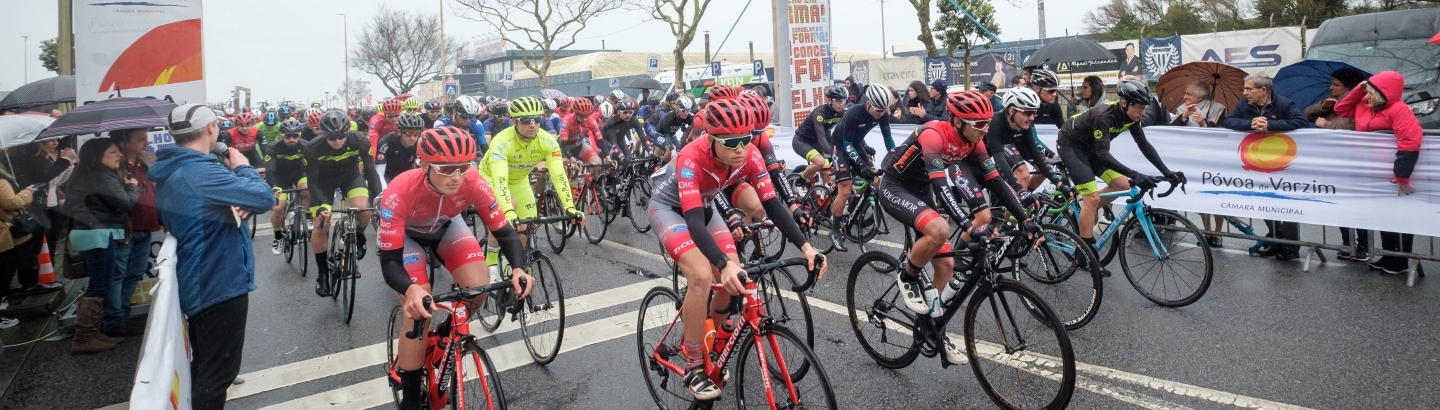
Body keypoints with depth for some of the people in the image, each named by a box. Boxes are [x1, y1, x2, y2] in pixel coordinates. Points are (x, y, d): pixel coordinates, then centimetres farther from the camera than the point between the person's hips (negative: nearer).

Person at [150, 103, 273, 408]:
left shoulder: (170, 172, 9)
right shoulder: (202, 174, -23)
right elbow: (264, 197, -26)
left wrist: (233, 206, -5)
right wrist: (243, 168, -7)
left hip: (196, 284, 10)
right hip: (220, 284, -10)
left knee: (203, 367, 25)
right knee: (218, 372, 1)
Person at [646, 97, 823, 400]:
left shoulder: (749, 155, -23)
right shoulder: (692, 158, -38)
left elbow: (772, 204, -23)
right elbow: (693, 222, -45)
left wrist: (805, 246, -35)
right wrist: (725, 264, -59)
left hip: (703, 208, 6)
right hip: (669, 208, -5)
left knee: (733, 281, -9)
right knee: (702, 276, -27)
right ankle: (693, 364, -9)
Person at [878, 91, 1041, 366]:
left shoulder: (973, 142, -7)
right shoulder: (933, 135, -30)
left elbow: (995, 181, -5)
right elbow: (940, 185, -39)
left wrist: (1024, 219, -12)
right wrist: (968, 226, -48)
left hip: (920, 191, 8)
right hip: (895, 188, -8)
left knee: (946, 266, 3)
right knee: (940, 230, -35)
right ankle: (907, 277, -9)